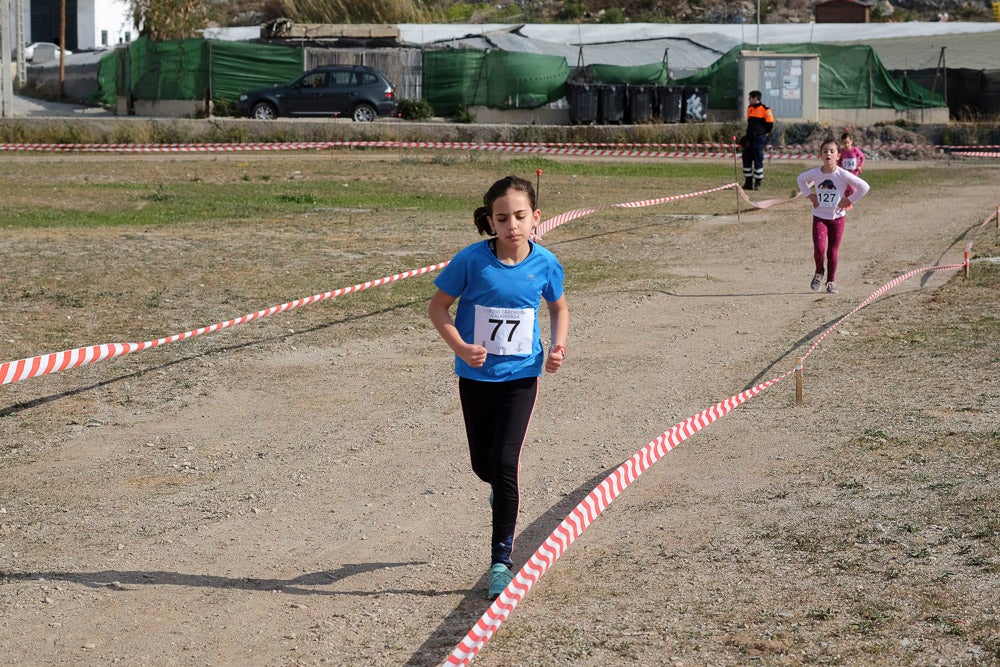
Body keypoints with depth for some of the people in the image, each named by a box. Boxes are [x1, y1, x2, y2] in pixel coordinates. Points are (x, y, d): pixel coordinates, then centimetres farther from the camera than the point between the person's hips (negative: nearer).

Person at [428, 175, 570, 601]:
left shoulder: (545, 264, -10)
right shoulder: (472, 261, -16)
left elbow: (558, 309, 10)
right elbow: (438, 306, -5)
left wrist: (558, 346, -8)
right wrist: (460, 347, -21)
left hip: (520, 376, -1)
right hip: (476, 375, 1)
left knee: (504, 461, -13)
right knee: (483, 465, 14)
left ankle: (501, 559, -5)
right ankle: (503, 491, 52)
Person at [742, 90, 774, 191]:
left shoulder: (765, 109, -9)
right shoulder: (749, 108, 14)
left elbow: (770, 124, -5)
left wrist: (763, 133, 0)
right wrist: (748, 134, 14)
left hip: (759, 138, -7)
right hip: (750, 138, 7)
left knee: (758, 160, -4)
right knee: (746, 159, 5)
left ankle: (758, 183, 2)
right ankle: (748, 182, 12)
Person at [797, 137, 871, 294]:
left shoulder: (843, 175, -16)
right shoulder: (814, 173, -9)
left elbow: (864, 187, -10)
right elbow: (800, 179, 13)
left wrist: (849, 200, -11)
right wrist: (810, 195, 2)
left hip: (837, 217, -1)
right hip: (819, 217, 1)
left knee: (833, 251, 5)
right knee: (819, 249, -14)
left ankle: (831, 281, 24)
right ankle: (819, 273, 15)